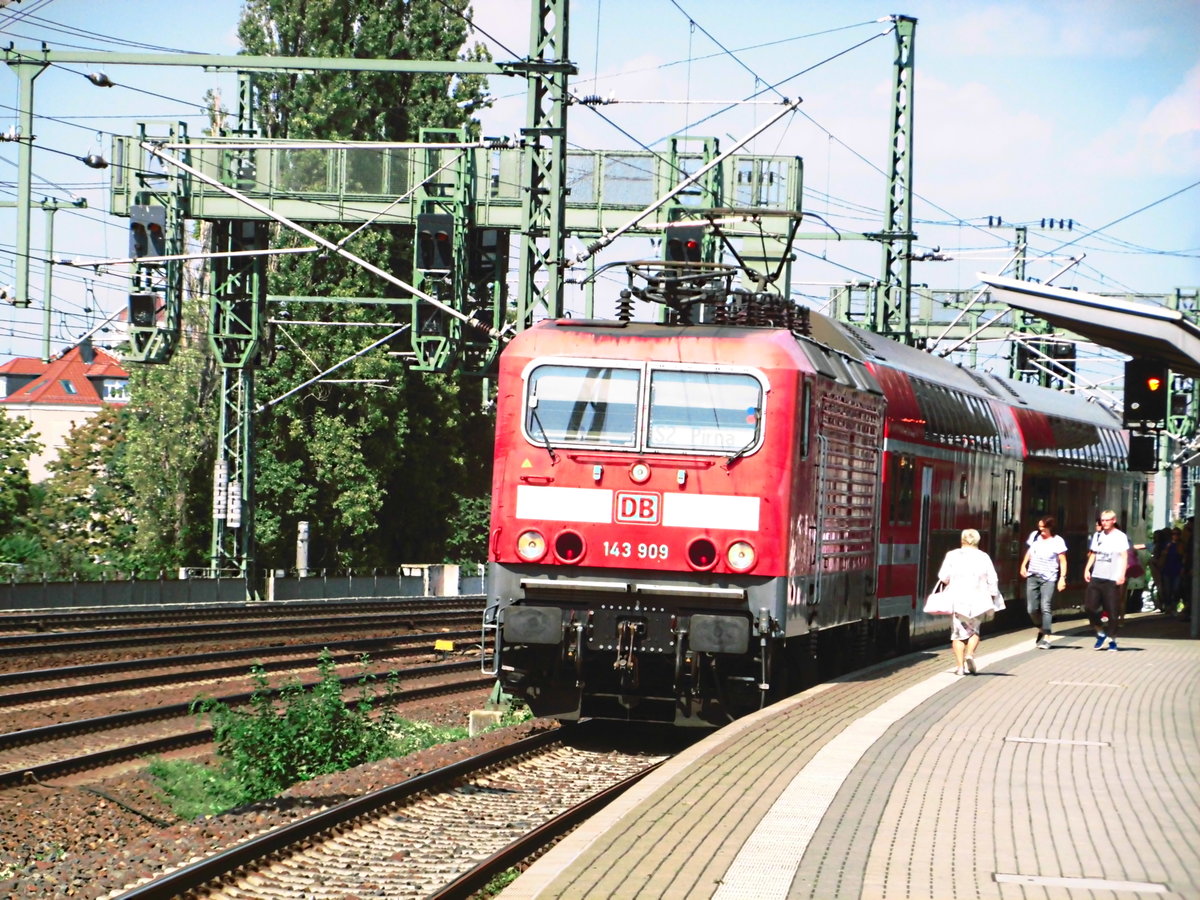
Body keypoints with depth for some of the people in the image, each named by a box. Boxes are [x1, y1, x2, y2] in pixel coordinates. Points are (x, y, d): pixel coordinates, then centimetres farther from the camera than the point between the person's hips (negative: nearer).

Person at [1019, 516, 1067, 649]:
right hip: (1032, 576, 5)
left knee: (1046, 607, -14)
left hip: (1048, 578, -5)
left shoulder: (1057, 541, -4)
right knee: (1031, 608, 3)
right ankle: (1041, 629, 28)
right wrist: (1023, 565, 13)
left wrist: (1062, 578, -13)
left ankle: (1045, 638, -14)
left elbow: (1062, 561, -4)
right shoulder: (1034, 536, 10)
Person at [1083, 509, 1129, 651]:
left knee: (1112, 611, -1)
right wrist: (1087, 569, 8)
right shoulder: (1097, 535, 14)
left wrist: (1122, 574, -16)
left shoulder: (1120, 536, -1)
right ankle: (1100, 633, 16)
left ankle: (1112, 639, 11)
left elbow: (1124, 556, -6)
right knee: (1089, 607, -2)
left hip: (1112, 579, -5)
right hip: (1096, 577, 5)